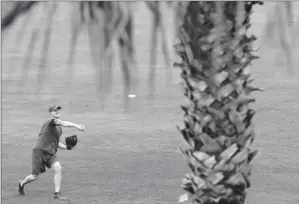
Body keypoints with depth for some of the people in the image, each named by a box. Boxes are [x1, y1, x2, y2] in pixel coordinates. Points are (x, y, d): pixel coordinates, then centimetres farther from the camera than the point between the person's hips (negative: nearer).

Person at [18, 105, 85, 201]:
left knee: (58, 168, -18)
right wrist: (76, 126, -43)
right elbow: (63, 123, -31)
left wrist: (66, 147, 7)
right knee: (35, 176, 0)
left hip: (50, 153, 7)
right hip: (39, 150, -7)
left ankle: (57, 194, -15)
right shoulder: (51, 121, -11)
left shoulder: (59, 128, 16)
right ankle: (22, 183, 33)